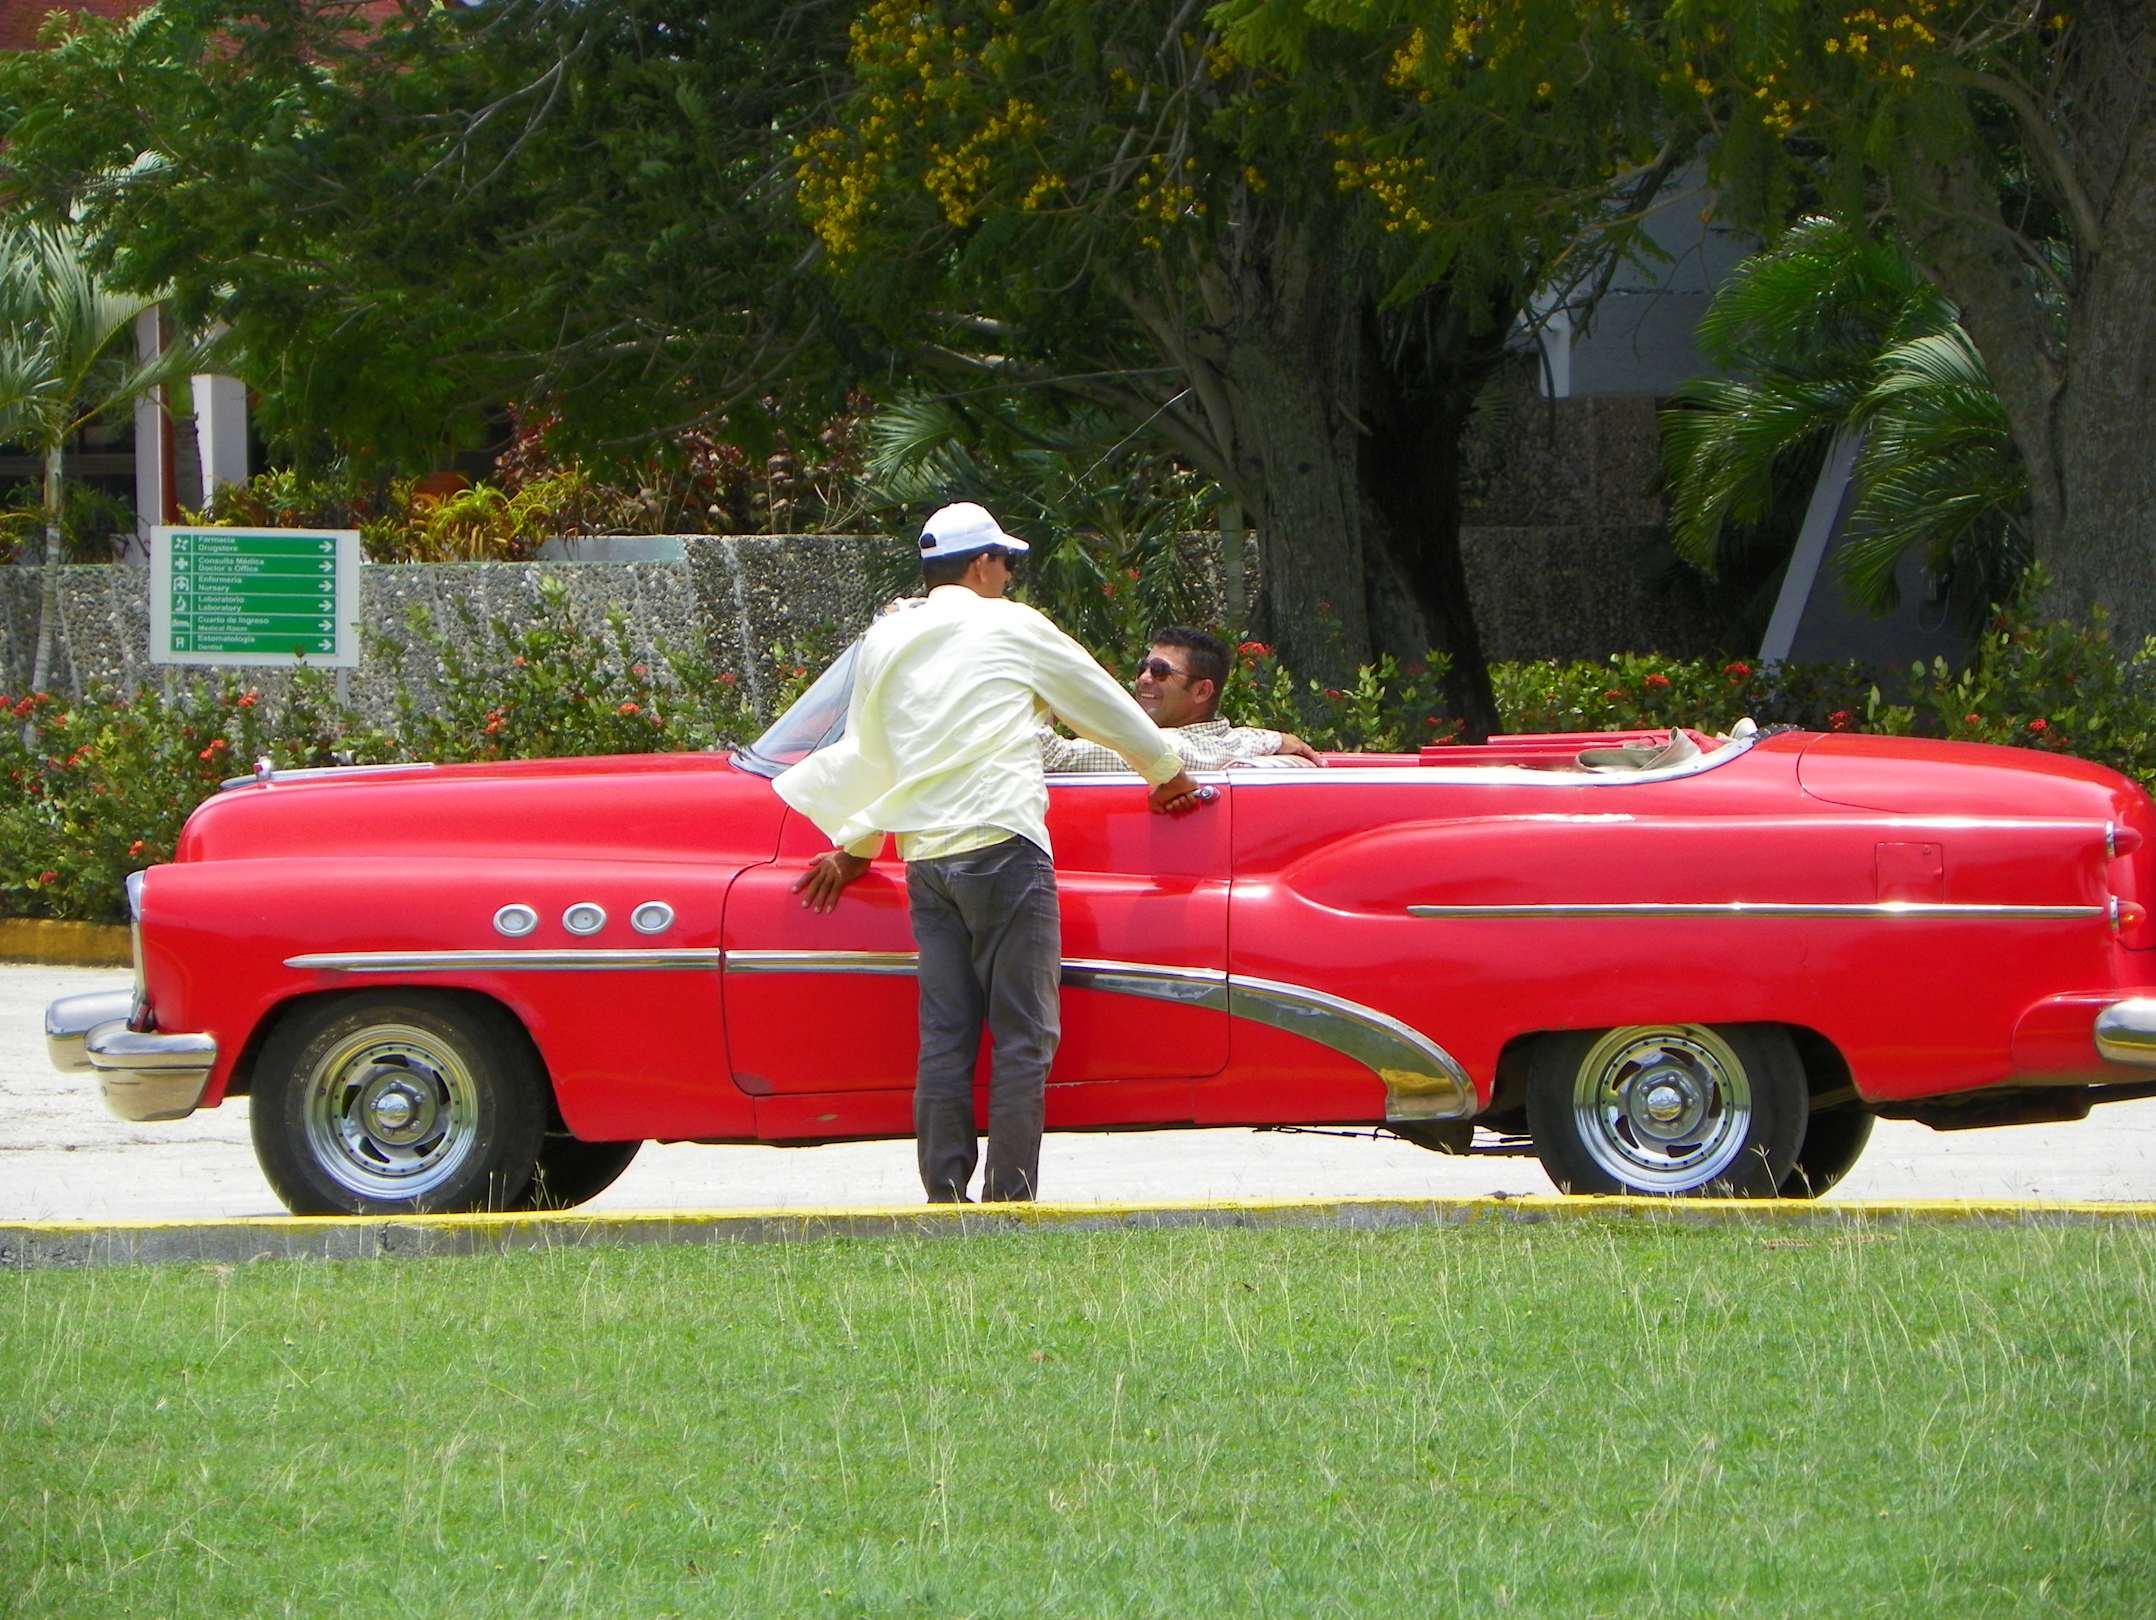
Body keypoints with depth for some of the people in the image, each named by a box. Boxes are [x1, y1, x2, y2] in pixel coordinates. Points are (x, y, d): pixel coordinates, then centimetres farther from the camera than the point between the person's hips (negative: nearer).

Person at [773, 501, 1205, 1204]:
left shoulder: (885, 640, 16)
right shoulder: (1012, 626, 3)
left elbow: (867, 752, 26)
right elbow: (1104, 705, 13)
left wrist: (855, 845, 42)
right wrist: (1168, 770, 29)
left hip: (925, 857, 5)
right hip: (1001, 843, -5)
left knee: (944, 1034, 6)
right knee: (1021, 1034, -3)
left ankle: (944, 1195, 3)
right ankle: (1010, 1198, -8)